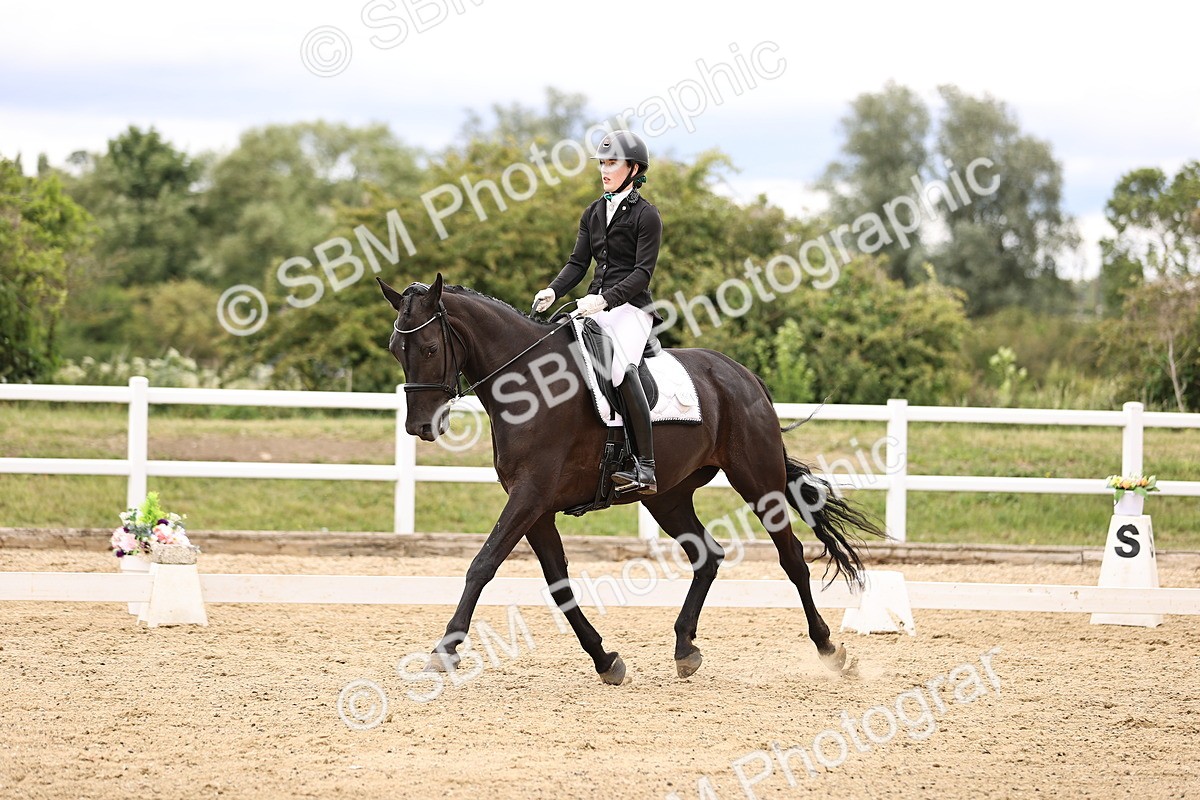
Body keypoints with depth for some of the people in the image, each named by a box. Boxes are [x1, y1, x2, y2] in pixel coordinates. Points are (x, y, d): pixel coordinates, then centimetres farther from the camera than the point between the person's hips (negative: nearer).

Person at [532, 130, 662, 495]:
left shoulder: (646, 215, -4)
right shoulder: (594, 213, 17)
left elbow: (642, 273, -11)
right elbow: (578, 263, 14)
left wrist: (605, 299, -23)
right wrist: (553, 291, -4)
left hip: (631, 306, -8)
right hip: (597, 306, 8)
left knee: (622, 367, -31)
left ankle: (645, 467, -35)